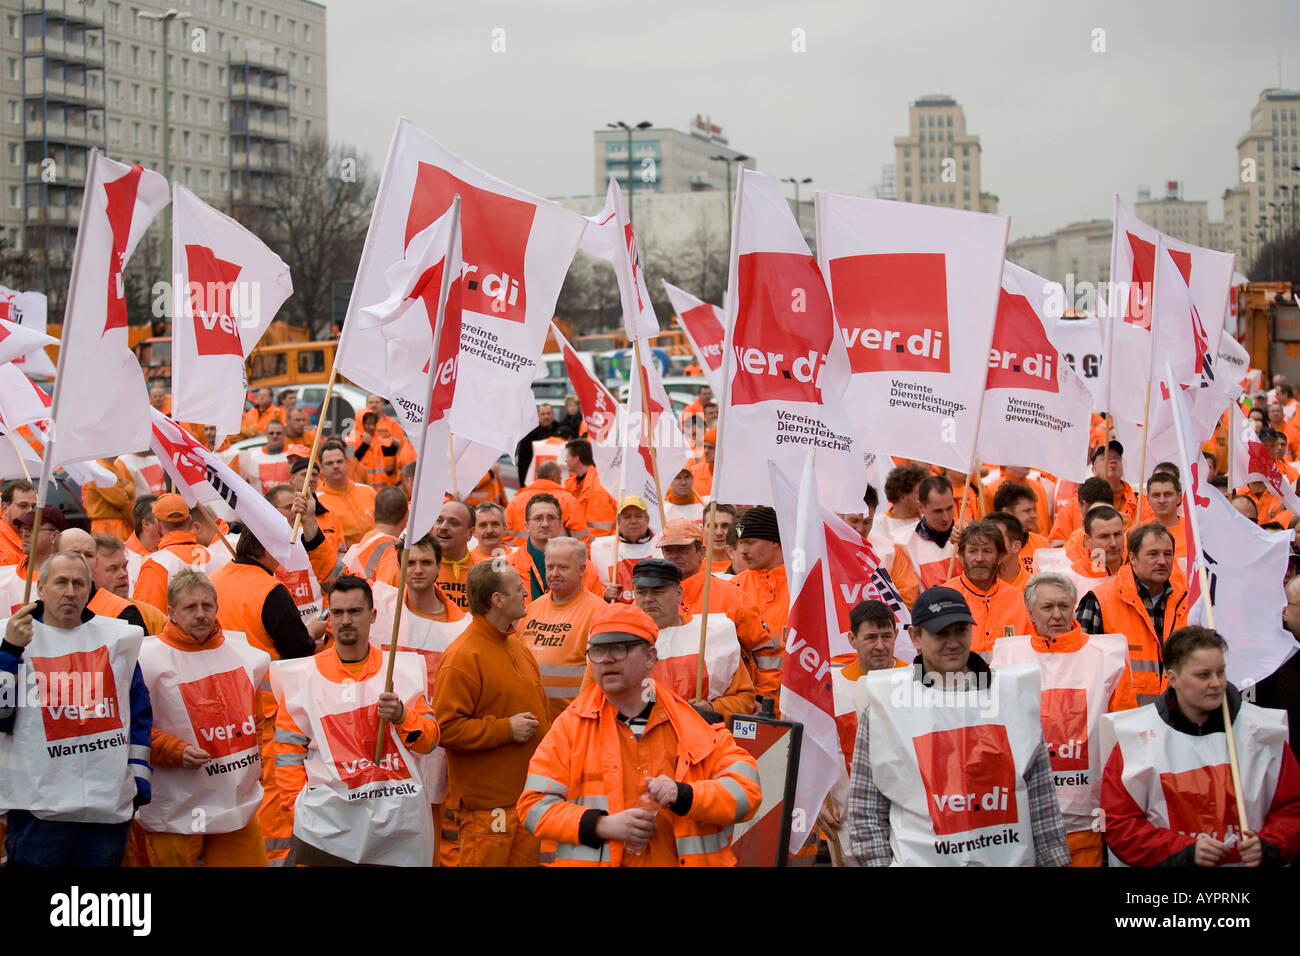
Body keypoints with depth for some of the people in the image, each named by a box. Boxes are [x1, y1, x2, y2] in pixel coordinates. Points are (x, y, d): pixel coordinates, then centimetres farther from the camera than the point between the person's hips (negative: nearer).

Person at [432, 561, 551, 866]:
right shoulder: (462, 657, -15)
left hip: (529, 793, 8)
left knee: (527, 858, 11)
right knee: (487, 861, -3)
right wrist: (506, 729, -18)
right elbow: (446, 727, -20)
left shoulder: (518, 648, 13)